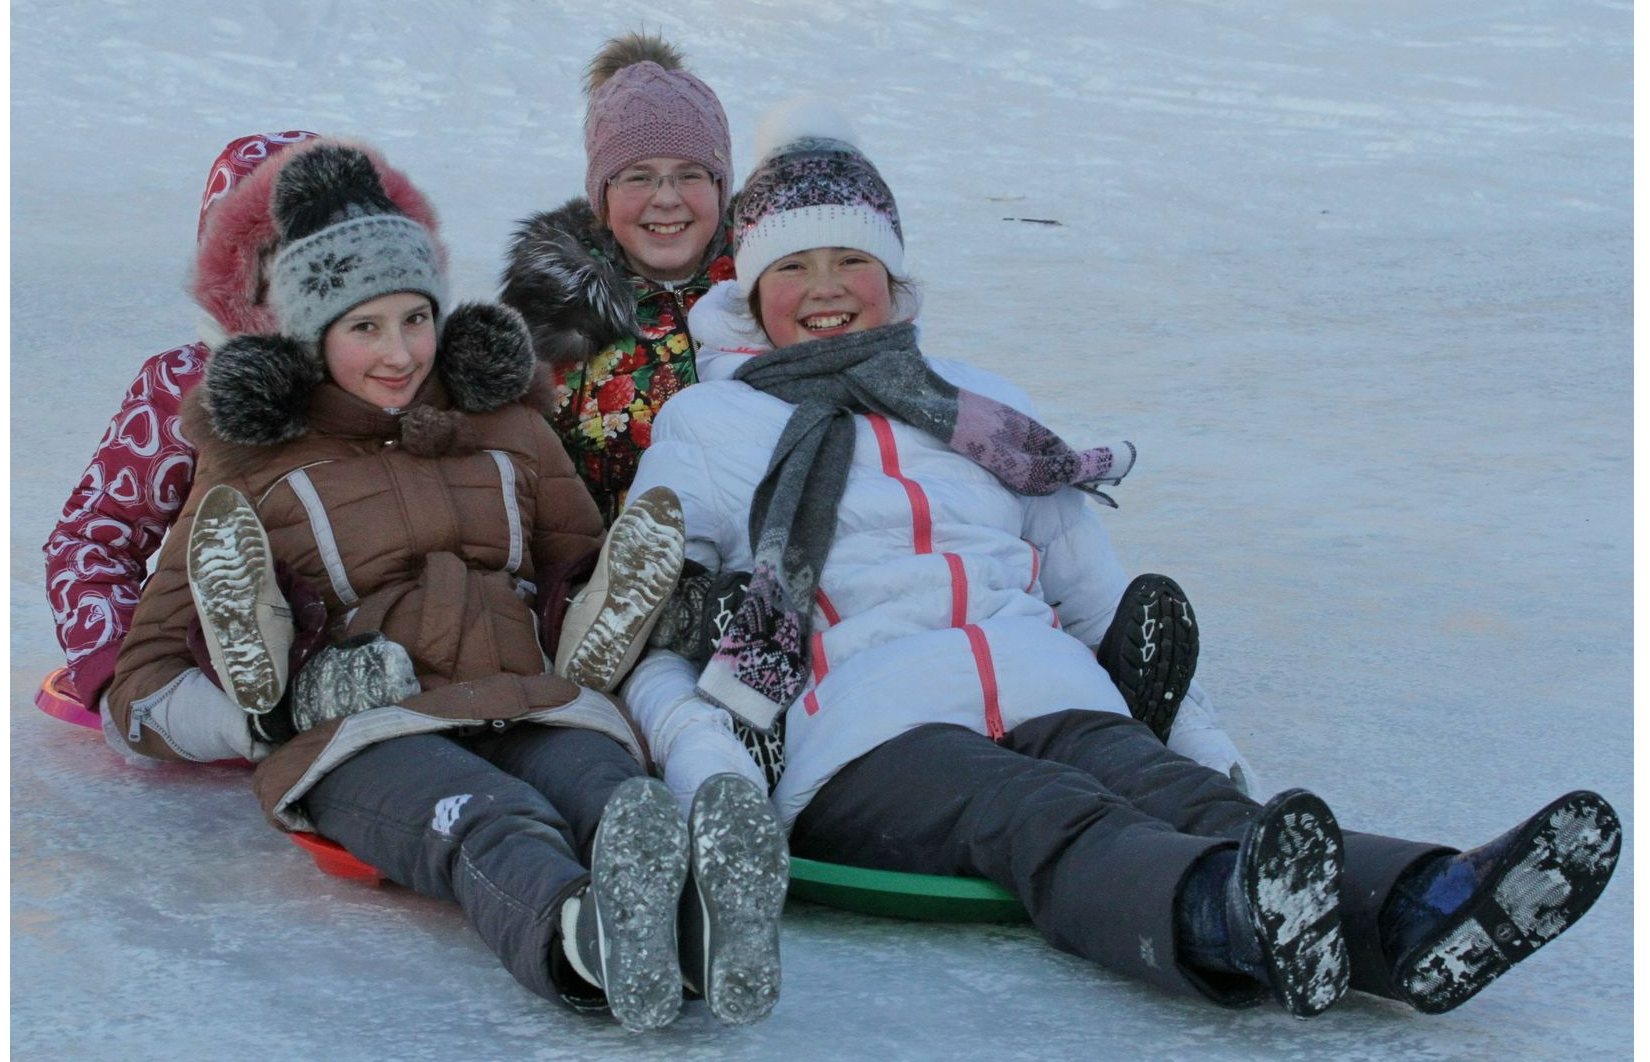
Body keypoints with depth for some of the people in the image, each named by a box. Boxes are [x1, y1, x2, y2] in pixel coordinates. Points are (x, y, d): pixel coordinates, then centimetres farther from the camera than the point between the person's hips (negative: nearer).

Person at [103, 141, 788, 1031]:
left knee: (605, 789, -37)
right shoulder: (254, 465, 18)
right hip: (364, 741, -2)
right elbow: (142, 686, 17)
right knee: (490, 826, -41)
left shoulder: (507, 425, 26)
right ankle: (582, 939, -74)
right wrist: (268, 711, -6)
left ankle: (702, 922, -70)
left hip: (533, 713, 3)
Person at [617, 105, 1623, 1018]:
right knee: (1057, 825, -37)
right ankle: (1230, 918, -68)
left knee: (1182, 797, -30)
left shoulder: (984, 406, 30)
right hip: (867, 736, -3)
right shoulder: (709, 426, 19)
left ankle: (1421, 916, -58)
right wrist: (700, 754, -9)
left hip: (1051, 702, 4)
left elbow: (1099, 593, 28)